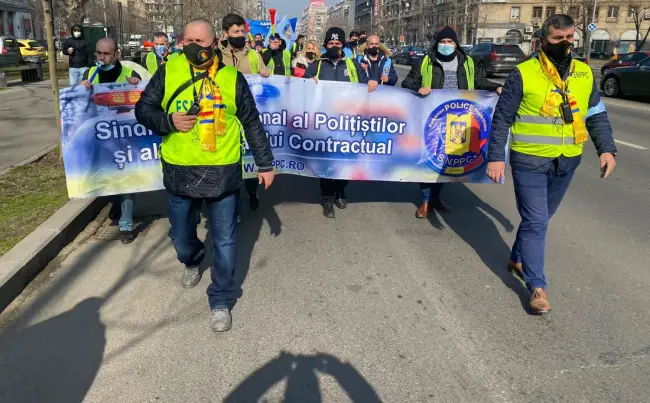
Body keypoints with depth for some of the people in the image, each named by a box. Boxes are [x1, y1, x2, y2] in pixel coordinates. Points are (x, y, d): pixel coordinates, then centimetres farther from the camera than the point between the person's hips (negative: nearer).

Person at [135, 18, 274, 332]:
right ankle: (192, 262, 53)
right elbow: (142, 109, 4)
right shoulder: (168, 72, -1)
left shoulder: (232, 77, -2)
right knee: (181, 237, 17)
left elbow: (252, 123, 5)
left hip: (223, 173, -1)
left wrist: (265, 163, 5)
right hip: (179, 172, 2)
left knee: (224, 241, 5)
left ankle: (221, 301, 22)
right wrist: (168, 120, -17)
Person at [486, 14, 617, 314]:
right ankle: (537, 287, 2)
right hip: (529, 160, -5)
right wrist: (495, 156, -13)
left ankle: (518, 258, 39)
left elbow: (596, 116, 12)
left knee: (540, 217, 17)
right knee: (536, 221, -5)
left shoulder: (584, 74, 5)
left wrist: (607, 149, -1)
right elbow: (502, 118, -7)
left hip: (566, 162, 5)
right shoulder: (524, 74, -9)